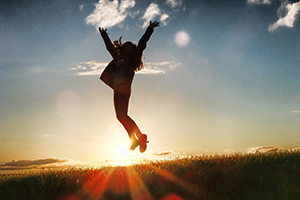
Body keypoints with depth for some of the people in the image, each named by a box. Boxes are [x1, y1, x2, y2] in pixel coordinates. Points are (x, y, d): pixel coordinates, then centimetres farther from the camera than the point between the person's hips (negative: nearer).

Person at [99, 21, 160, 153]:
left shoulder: (132, 60, 9)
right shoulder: (118, 59, 25)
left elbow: (142, 44, 9)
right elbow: (110, 46, 38)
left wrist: (150, 29, 10)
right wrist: (104, 34, 49)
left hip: (124, 87, -7)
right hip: (117, 89, 7)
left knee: (122, 115, -17)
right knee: (120, 116, 2)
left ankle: (141, 137, -12)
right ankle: (134, 140, 6)